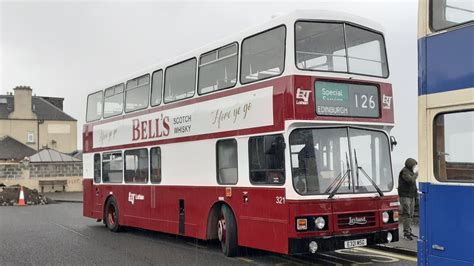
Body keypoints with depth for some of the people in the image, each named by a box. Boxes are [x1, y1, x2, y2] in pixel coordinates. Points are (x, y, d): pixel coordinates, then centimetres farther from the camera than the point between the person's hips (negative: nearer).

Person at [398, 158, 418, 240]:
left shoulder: (410, 171, 18)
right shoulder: (404, 172, -13)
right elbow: (411, 180, -26)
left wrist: (416, 191, 14)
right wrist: (416, 173, -14)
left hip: (411, 196, 10)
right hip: (405, 196, -10)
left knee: (410, 215, 12)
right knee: (406, 214, -11)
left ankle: (409, 231, 18)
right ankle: (406, 232, -10)